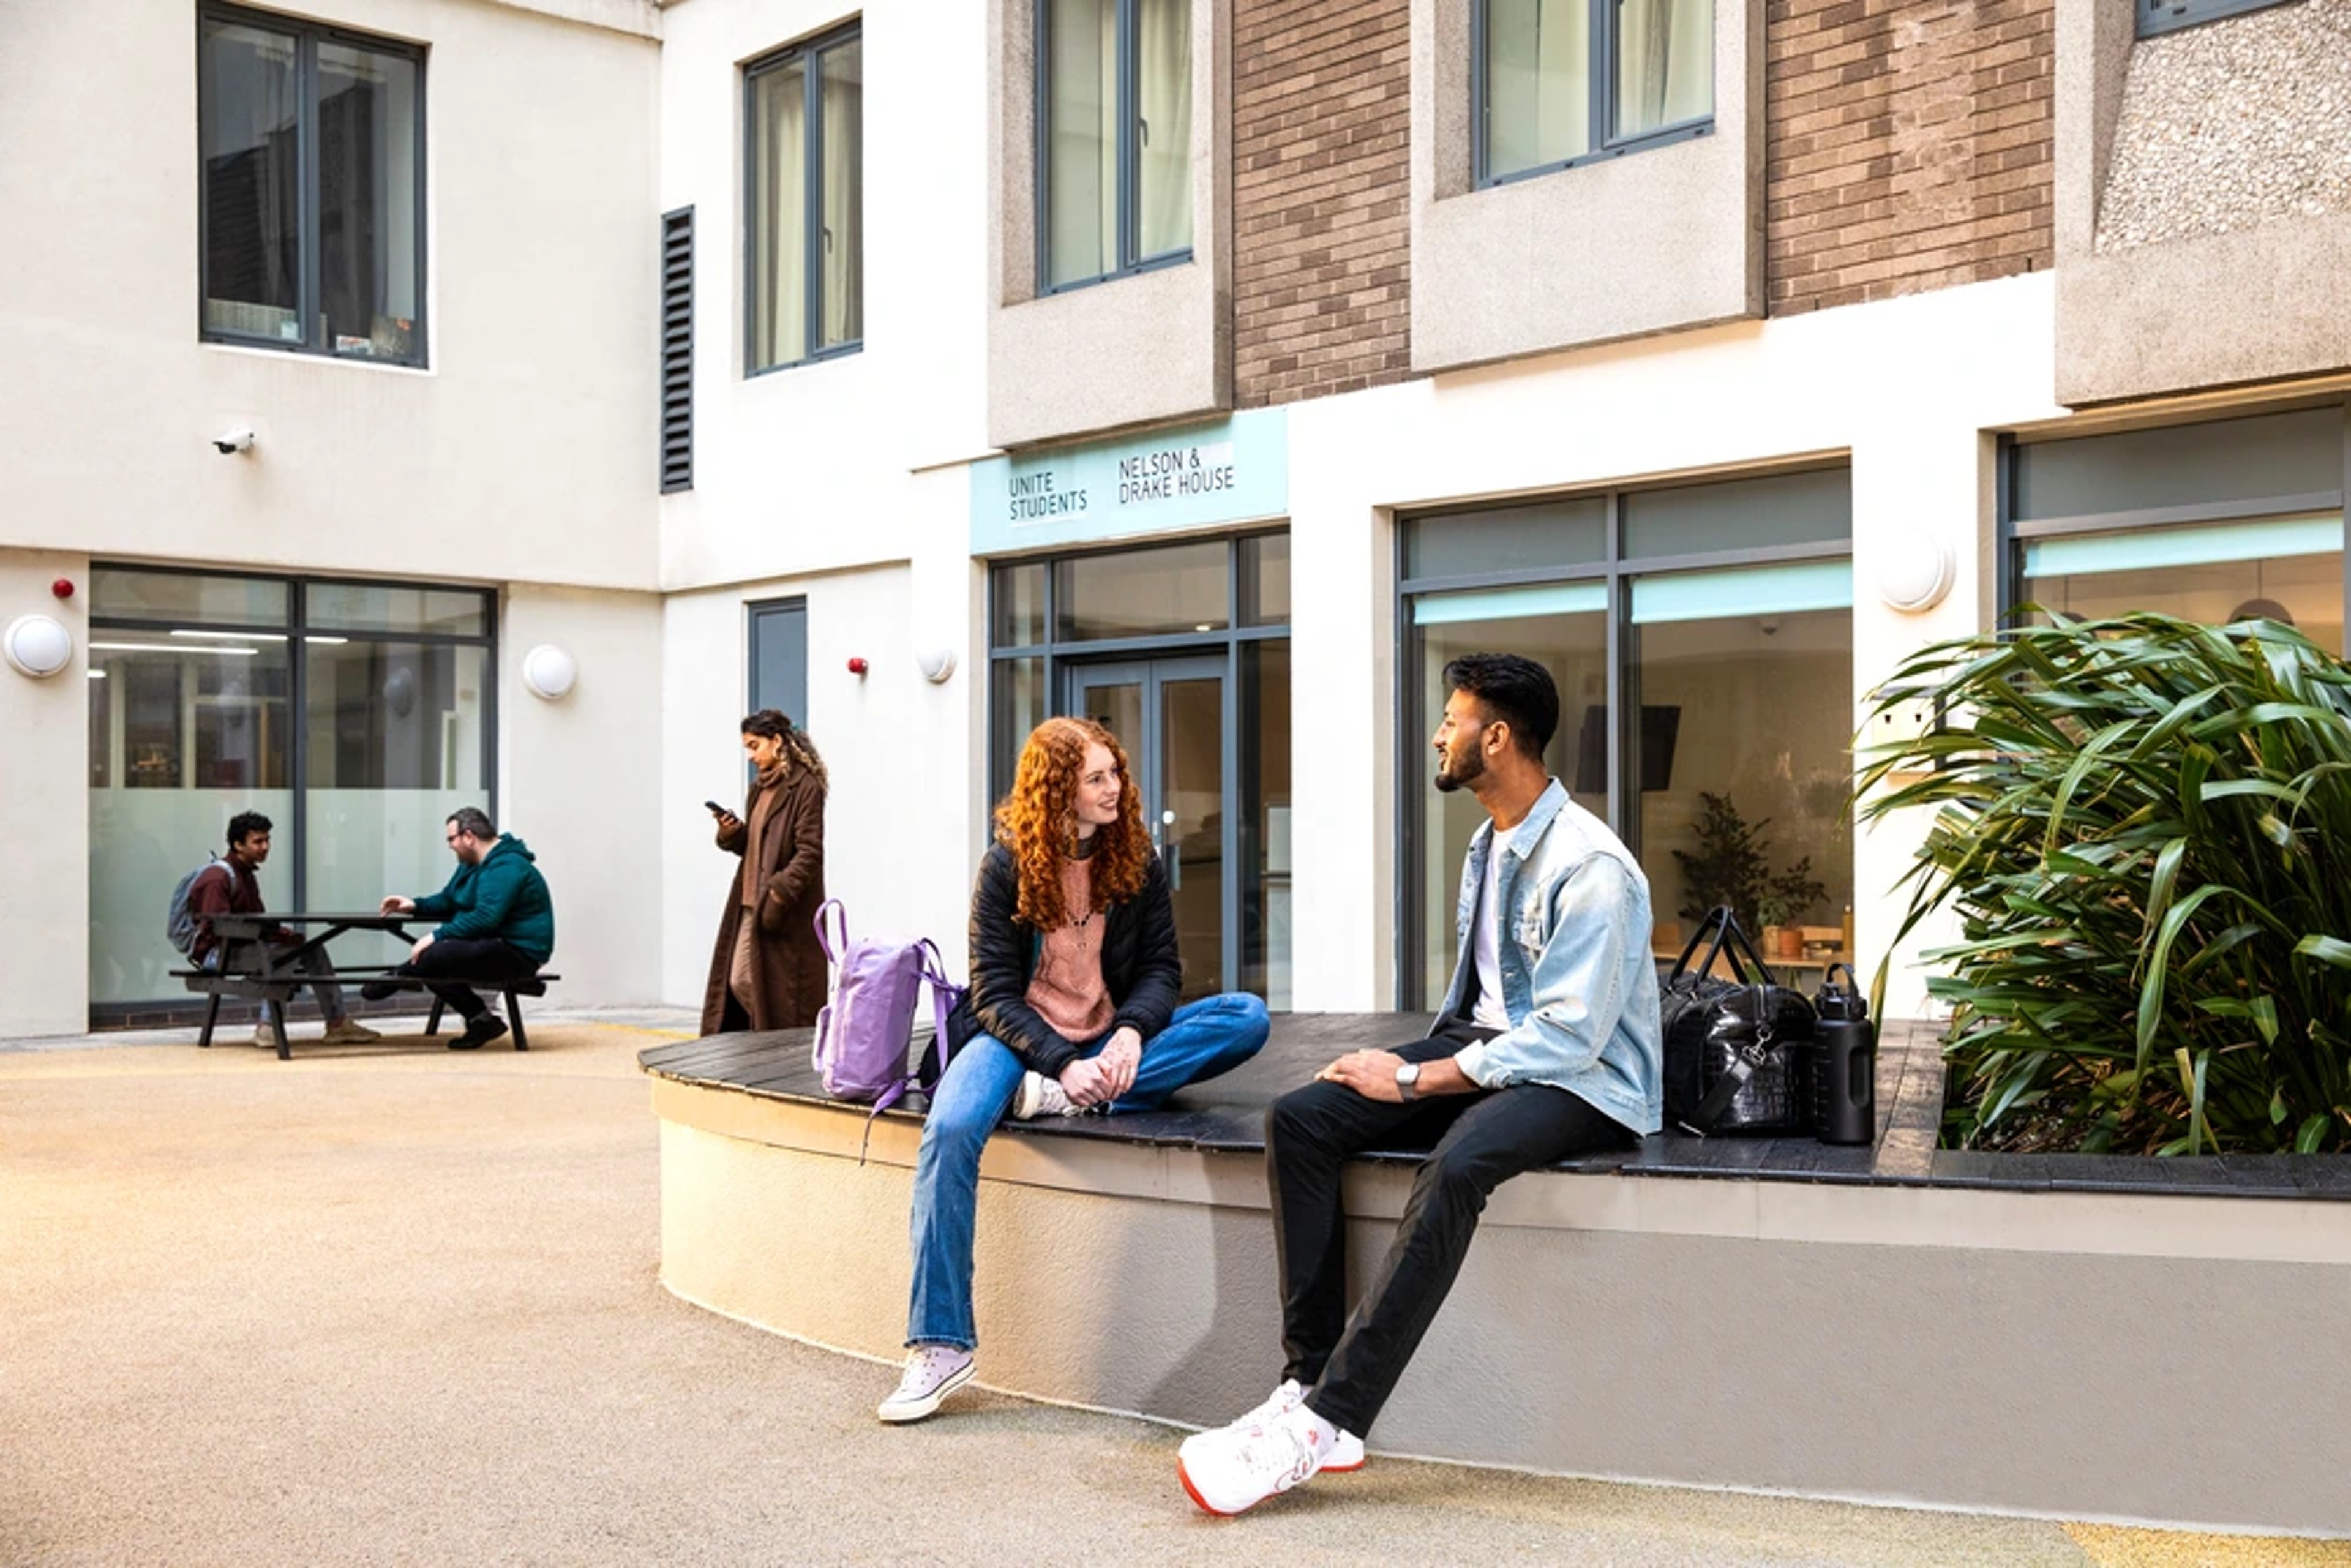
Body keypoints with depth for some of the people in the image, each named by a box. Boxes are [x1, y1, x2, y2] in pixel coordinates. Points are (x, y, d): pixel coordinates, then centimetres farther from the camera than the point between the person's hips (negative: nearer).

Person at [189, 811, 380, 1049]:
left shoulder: (247, 875, 17)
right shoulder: (217, 879, -14)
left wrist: (276, 932, -8)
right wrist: (276, 936, -27)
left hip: (243, 947, 9)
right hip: (214, 955, -9)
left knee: (312, 950, -3)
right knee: (282, 954, -30)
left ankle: (337, 1023, -4)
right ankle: (266, 1028, -25)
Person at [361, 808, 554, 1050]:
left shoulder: (507, 867, -19)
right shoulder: (473, 864, 16)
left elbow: (486, 918, -28)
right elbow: (448, 901, 24)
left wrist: (437, 936, -24)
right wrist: (415, 906, 5)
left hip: (518, 953, -11)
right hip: (495, 946, 11)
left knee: (434, 955, -25)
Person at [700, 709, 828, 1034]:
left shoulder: (806, 787, -10)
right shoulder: (760, 787, 16)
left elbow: (810, 852, -16)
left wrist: (779, 893, -23)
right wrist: (731, 834, 1)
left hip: (789, 914, -9)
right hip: (751, 906, 9)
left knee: (781, 993, -5)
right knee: (740, 983, 6)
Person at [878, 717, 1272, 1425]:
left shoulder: (1136, 860, 4)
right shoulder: (1006, 865, -5)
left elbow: (1162, 968, 3)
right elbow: (994, 991, -8)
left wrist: (1131, 1034, -20)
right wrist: (1061, 1063, -25)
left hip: (1110, 1042, 3)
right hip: (1018, 1036, -3)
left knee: (1247, 1017, -20)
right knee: (950, 1129, -35)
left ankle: (1060, 1100, -29)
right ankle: (940, 1345, -28)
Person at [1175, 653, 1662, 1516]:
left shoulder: (1590, 868, -18)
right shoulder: (1488, 845, 12)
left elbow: (1567, 1038, -24)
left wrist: (1415, 1081, -21)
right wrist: (1414, 1063, 2)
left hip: (1583, 1081, -9)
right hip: (1484, 1043, 9)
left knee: (1456, 1163, -39)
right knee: (1299, 1118, -11)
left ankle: (1323, 1422, -34)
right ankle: (1307, 1381, -15)